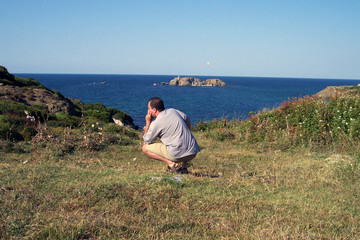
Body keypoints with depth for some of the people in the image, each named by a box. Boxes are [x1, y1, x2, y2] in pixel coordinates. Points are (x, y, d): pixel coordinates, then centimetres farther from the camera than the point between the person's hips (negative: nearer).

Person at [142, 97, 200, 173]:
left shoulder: (156, 123, -6)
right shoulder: (173, 111, 12)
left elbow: (146, 141, 9)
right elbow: (188, 123, 27)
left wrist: (148, 122, 12)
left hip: (179, 154, -6)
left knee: (145, 148, 5)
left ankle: (170, 163, -6)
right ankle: (184, 165, 17)